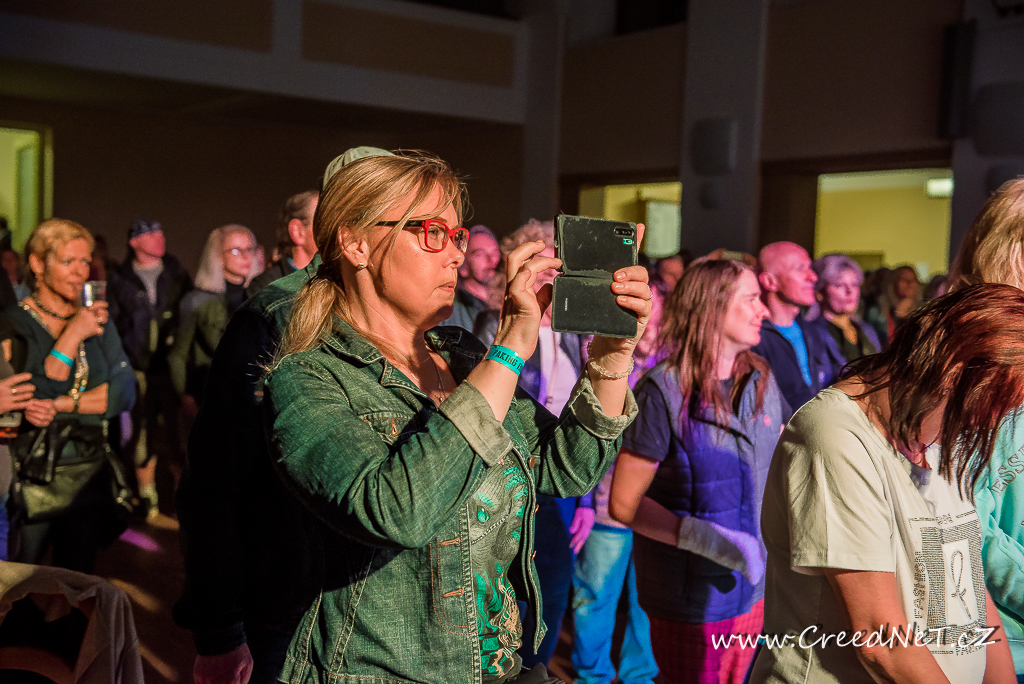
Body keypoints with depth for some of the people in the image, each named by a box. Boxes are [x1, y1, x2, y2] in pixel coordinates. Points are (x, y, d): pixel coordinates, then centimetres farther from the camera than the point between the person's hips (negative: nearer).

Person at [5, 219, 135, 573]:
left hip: (89, 476, 4)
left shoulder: (97, 320, 7)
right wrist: (72, 336, -18)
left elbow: (125, 393, -1)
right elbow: (27, 403, -19)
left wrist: (61, 405, -13)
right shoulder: (14, 323, -8)